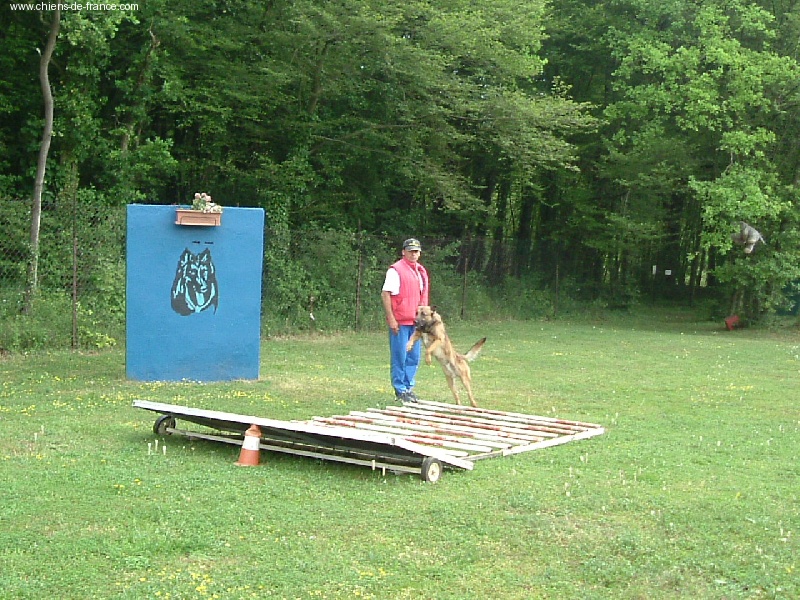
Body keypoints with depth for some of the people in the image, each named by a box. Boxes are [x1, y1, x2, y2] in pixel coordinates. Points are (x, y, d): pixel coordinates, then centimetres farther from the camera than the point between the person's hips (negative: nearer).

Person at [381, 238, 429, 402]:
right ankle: (400, 390, 7)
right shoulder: (396, 270, -8)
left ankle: (409, 387, 20)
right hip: (400, 322, -7)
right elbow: (385, 294, -12)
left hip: (415, 321, 7)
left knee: (414, 356, 10)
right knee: (400, 356, -1)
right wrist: (391, 318, -16)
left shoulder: (421, 271, 15)